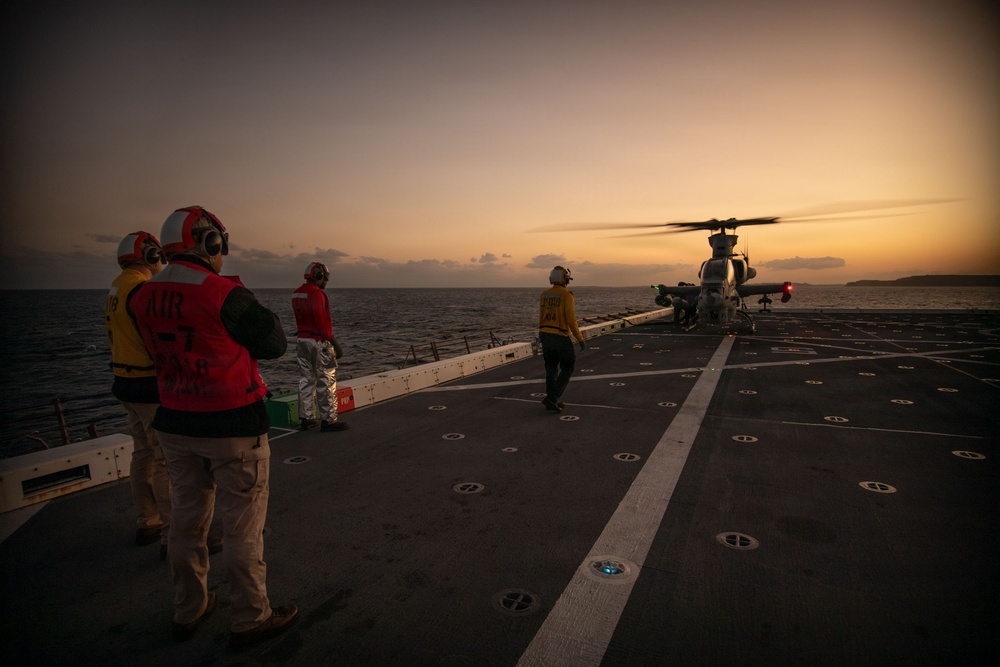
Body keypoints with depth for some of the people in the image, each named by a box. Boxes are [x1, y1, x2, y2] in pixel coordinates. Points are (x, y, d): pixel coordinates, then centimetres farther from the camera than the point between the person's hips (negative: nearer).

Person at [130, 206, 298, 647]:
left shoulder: (143, 298, 1)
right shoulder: (224, 294, -20)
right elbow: (274, 344, -10)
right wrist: (251, 310, 7)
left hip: (175, 425, 7)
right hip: (233, 427, -6)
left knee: (188, 519, 21)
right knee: (243, 526, 7)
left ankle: (188, 610, 37)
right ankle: (250, 618, 21)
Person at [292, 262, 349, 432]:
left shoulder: (297, 293, 11)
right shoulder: (317, 294, -17)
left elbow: (301, 319, 12)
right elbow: (322, 322, -20)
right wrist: (334, 343, -16)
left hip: (302, 340, 9)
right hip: (319, 343, -9)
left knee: (306, 380, 14)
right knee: (326, 381, -1)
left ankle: (306, 418, 21)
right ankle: (328, 420, 2)